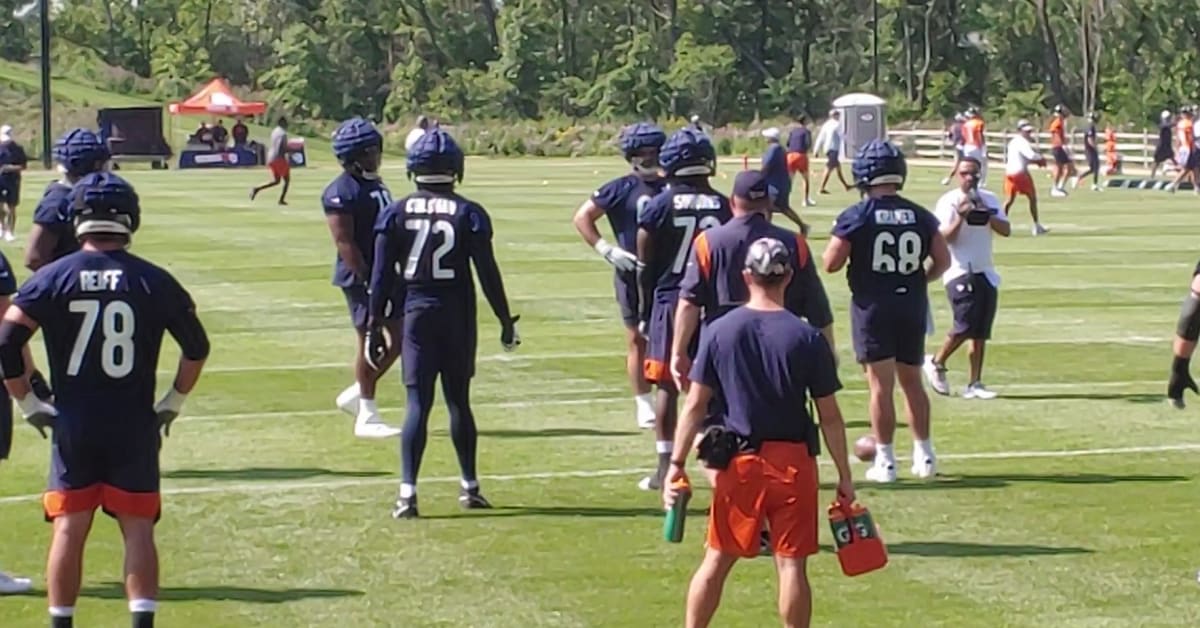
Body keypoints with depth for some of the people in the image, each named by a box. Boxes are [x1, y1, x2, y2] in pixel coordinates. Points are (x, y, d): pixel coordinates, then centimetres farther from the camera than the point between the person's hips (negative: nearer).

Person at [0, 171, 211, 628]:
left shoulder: (52, 279, -3)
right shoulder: (154, 282, -1)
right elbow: (197, 347, 6)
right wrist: (174, 402, 17)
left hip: (73, 426, 0)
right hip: (136, 427, 0)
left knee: (69, 530, 7)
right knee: (138, 529, 4)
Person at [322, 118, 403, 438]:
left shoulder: (376, 184, 14)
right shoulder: (341, 193, -15)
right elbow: (344, 243, -19)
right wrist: (368, 280, -23)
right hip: (362, 277, -9)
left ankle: (355, 395, 23)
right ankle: (367, 417, 6)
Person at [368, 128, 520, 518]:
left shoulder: (396, 214, -2)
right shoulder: (468, 214, -4)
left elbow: (381, 277, -1)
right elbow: (488, 274, -3)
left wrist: (374, 325, 6)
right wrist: (506, 321, 6)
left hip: (416, 314, 0)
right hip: (457, 317, 0)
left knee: (418, 404, -1)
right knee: (459, 401, 13)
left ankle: (407, 493, -11)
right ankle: (469, 487, 22)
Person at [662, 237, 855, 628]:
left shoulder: (720, 331, -3)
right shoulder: (807, 338, -7)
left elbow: (695, 405, -3)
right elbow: (829, 416, -4)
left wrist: (677, 463, 2)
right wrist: (844, 475, 4)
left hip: (738, 462, 2)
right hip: (793, 463, -1)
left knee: (717, 560, 12)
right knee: (791, 564, 2)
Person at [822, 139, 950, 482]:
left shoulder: (856, 217, -10)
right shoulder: (920, 216, 2)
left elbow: (831, 264, -9)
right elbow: (943, 260, 5)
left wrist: (840, 243, 11)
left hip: (873, 304, -4)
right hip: (912, 304, 4)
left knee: (881, 383, -1)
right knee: (911, 380, 15)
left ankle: (885, 460, 0)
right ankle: (924, 455, 18)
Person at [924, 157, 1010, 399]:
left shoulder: (989, 199, 10)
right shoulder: (948, 201, -6)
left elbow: (1006, 230, 0)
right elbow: (945, 237, -14)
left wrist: (986, 214, -14)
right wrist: (961, 217, -26)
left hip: (985, 272, 6)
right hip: (959, 272, -5)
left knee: (981, 332, 3)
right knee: (965, 325, -14)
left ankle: (975, 384, 7)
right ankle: (936, 363, 9)